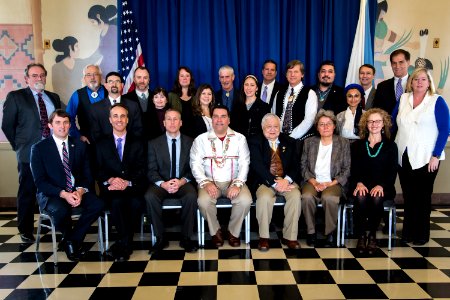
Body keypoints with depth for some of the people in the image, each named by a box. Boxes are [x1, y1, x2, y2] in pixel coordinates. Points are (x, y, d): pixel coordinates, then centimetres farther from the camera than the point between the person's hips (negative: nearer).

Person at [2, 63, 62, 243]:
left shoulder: (54, 98, 13)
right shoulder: (15, 97, 1)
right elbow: (7, 125, 1)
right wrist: (19, 146, 0)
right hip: (29, 153, -3)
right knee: (27, 193, 6)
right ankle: (26, 231, 18)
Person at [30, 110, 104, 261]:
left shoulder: (80, 145, 10)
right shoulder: (39, 148, 0)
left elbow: (88, 175, 7)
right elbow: (40, 181, -7)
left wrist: (80, 191, -15)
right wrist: (63, 194, -22)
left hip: (77, 191, 3)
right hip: (52, 193, -3)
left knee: (98, 204, -26)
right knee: (61, 210, -36)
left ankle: (72, 240, -3)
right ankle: (69, 238, 0)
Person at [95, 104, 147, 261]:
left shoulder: (137, 143, 14)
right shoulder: (101, 144, 15)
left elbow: (141, 169, 4)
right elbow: (98, 171, 6)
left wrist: (128, 182, -15)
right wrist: (110, 180, -15)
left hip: (133, 186, 0)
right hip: (111, 188, 0)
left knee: (136, 202, -32)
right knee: (117, 202, -33)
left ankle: (122, 243, -13)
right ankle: (127, 242, -16)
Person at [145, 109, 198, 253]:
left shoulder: (190, 142, 7)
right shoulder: (154, 144, 7)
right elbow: (151, 170, 0)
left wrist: (182, 181, -17)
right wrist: (163, 184, -19)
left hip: (183, 183, 0)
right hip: (161, 183, 1)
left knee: (191, 196, -33)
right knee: (150, 196, -31)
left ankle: (186, 237, -15)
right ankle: (160, 237, -14)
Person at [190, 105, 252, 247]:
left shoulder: (239, 138, 5)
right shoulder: (201, 139, 4)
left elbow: (244, 163, -1)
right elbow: (195, 164, -2)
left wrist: (237, 184, -16)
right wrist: (205, 183, -17)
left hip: (233, 182, 1)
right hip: (210, 182, 0)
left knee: (245, 200, -27)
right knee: (204, 201, -30)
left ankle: (233, 231, 0)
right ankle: (215, 231, 0)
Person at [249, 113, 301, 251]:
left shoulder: (290, 142, 15)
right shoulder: (255, 142, 5)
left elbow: (295, 165, 7)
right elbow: (257, 166, -8)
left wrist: (287, 180, -14)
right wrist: (274, 183, -18)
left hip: (286, 181, 3)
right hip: (265, 182, -2)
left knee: (295, 195, -28)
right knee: (264, 197, -33)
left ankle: (289, 237, -15)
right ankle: (263, 237, -15)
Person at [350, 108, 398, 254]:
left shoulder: (390, 145, 12)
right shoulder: (357, 145, 16)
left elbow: (392, 171, 3)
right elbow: (354, 168, 7)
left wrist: (381, 186, -15)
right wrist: (359, 183, -13)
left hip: (382, 186, -1)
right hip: (361, 185, 1)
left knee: (376, 198, -34)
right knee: (361, 198, -33)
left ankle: (372, 235, -16)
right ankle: (361, 236, -20)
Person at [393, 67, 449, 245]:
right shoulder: (403, 99, 8)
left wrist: (436, 156, -12)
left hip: (425, 158, -3)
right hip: (403, 157, 3)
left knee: (423, 197, 4)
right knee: (408, 196, 8)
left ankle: (422, 234, 18)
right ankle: (408, 232, 19)